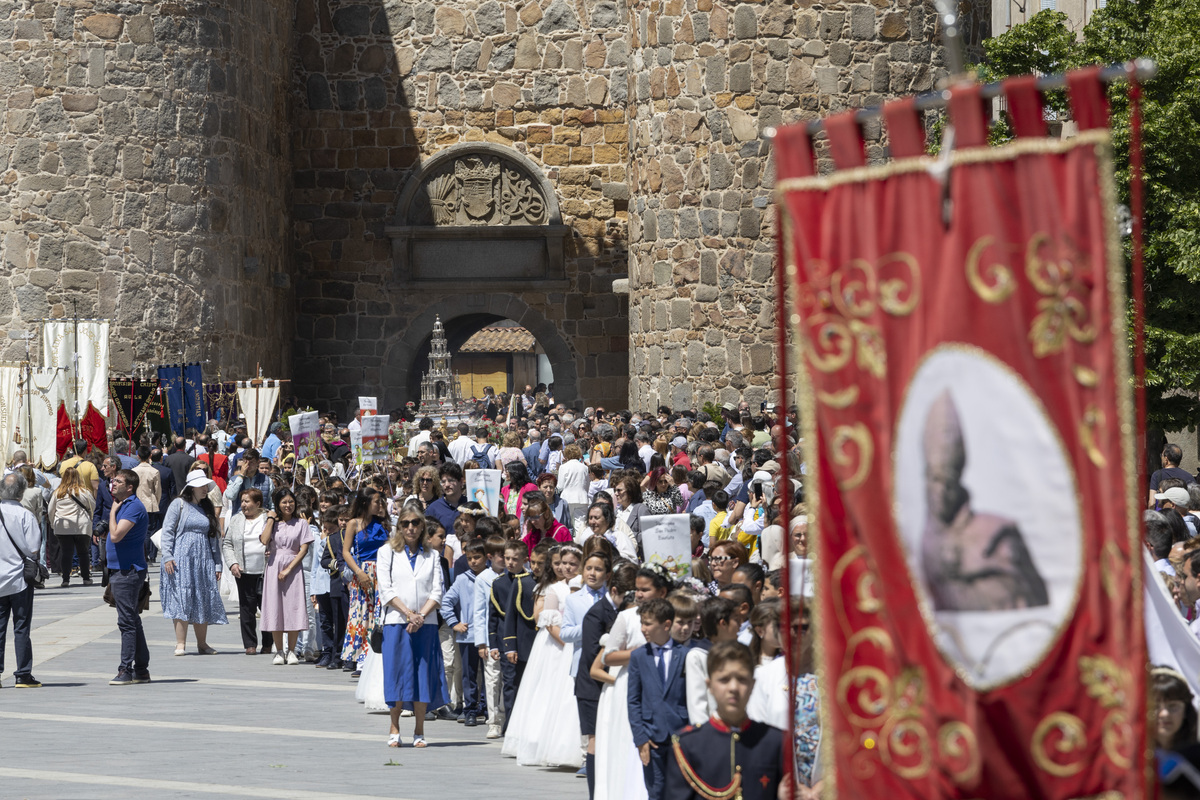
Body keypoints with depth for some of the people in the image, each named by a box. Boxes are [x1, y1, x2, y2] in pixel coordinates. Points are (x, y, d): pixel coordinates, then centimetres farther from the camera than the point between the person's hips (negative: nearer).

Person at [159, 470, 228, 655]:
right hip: (182, 557, -5)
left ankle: (202, 644, 10)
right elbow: (167, 531, -3)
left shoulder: (208, 507, 15)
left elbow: (215, 537, 17)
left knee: (203, 601, 3)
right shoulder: (179, 504, 1)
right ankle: (180, 643, -10)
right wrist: (167, 557, -13)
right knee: (182, 598, -10)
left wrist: (217, 563, 12)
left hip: (204, 559, 5)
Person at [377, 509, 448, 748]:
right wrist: (408, 613, -11)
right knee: (397, 672, -5)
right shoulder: (387, 552, 7)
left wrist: (421, 615, -11)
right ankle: (394, 730, 4)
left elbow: (437, 591, 5)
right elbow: (386, 589, -1)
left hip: (426, 622, 2)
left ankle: (419, 732, 6)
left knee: (423, 674, 0)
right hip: (396, 621, -2)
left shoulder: (431, 556, 12)